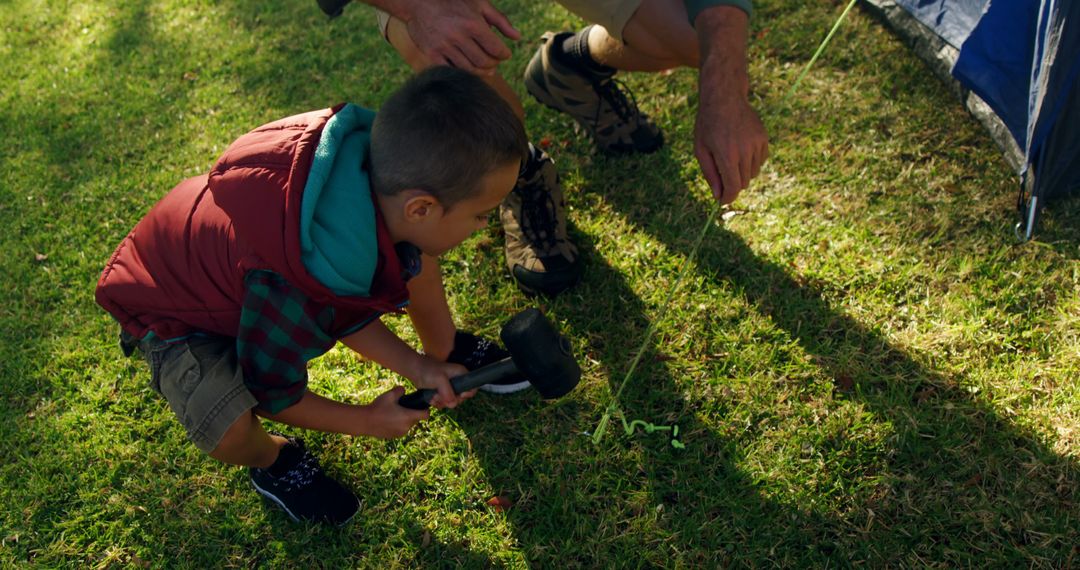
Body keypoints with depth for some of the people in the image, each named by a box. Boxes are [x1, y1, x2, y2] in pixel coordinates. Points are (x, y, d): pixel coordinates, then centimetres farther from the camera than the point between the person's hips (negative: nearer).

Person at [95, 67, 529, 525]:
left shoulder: (381, 163, -25)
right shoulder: (294, 292, -44)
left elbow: (349, 308, -5)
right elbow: (275, 391, -20)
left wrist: (414, 365, -11)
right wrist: (366, 422, -8)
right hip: (173, 309, -6)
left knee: (415, 256, -8)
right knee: (230, 433, -31)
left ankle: (443, 350, 21)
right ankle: (272, 457, 7)